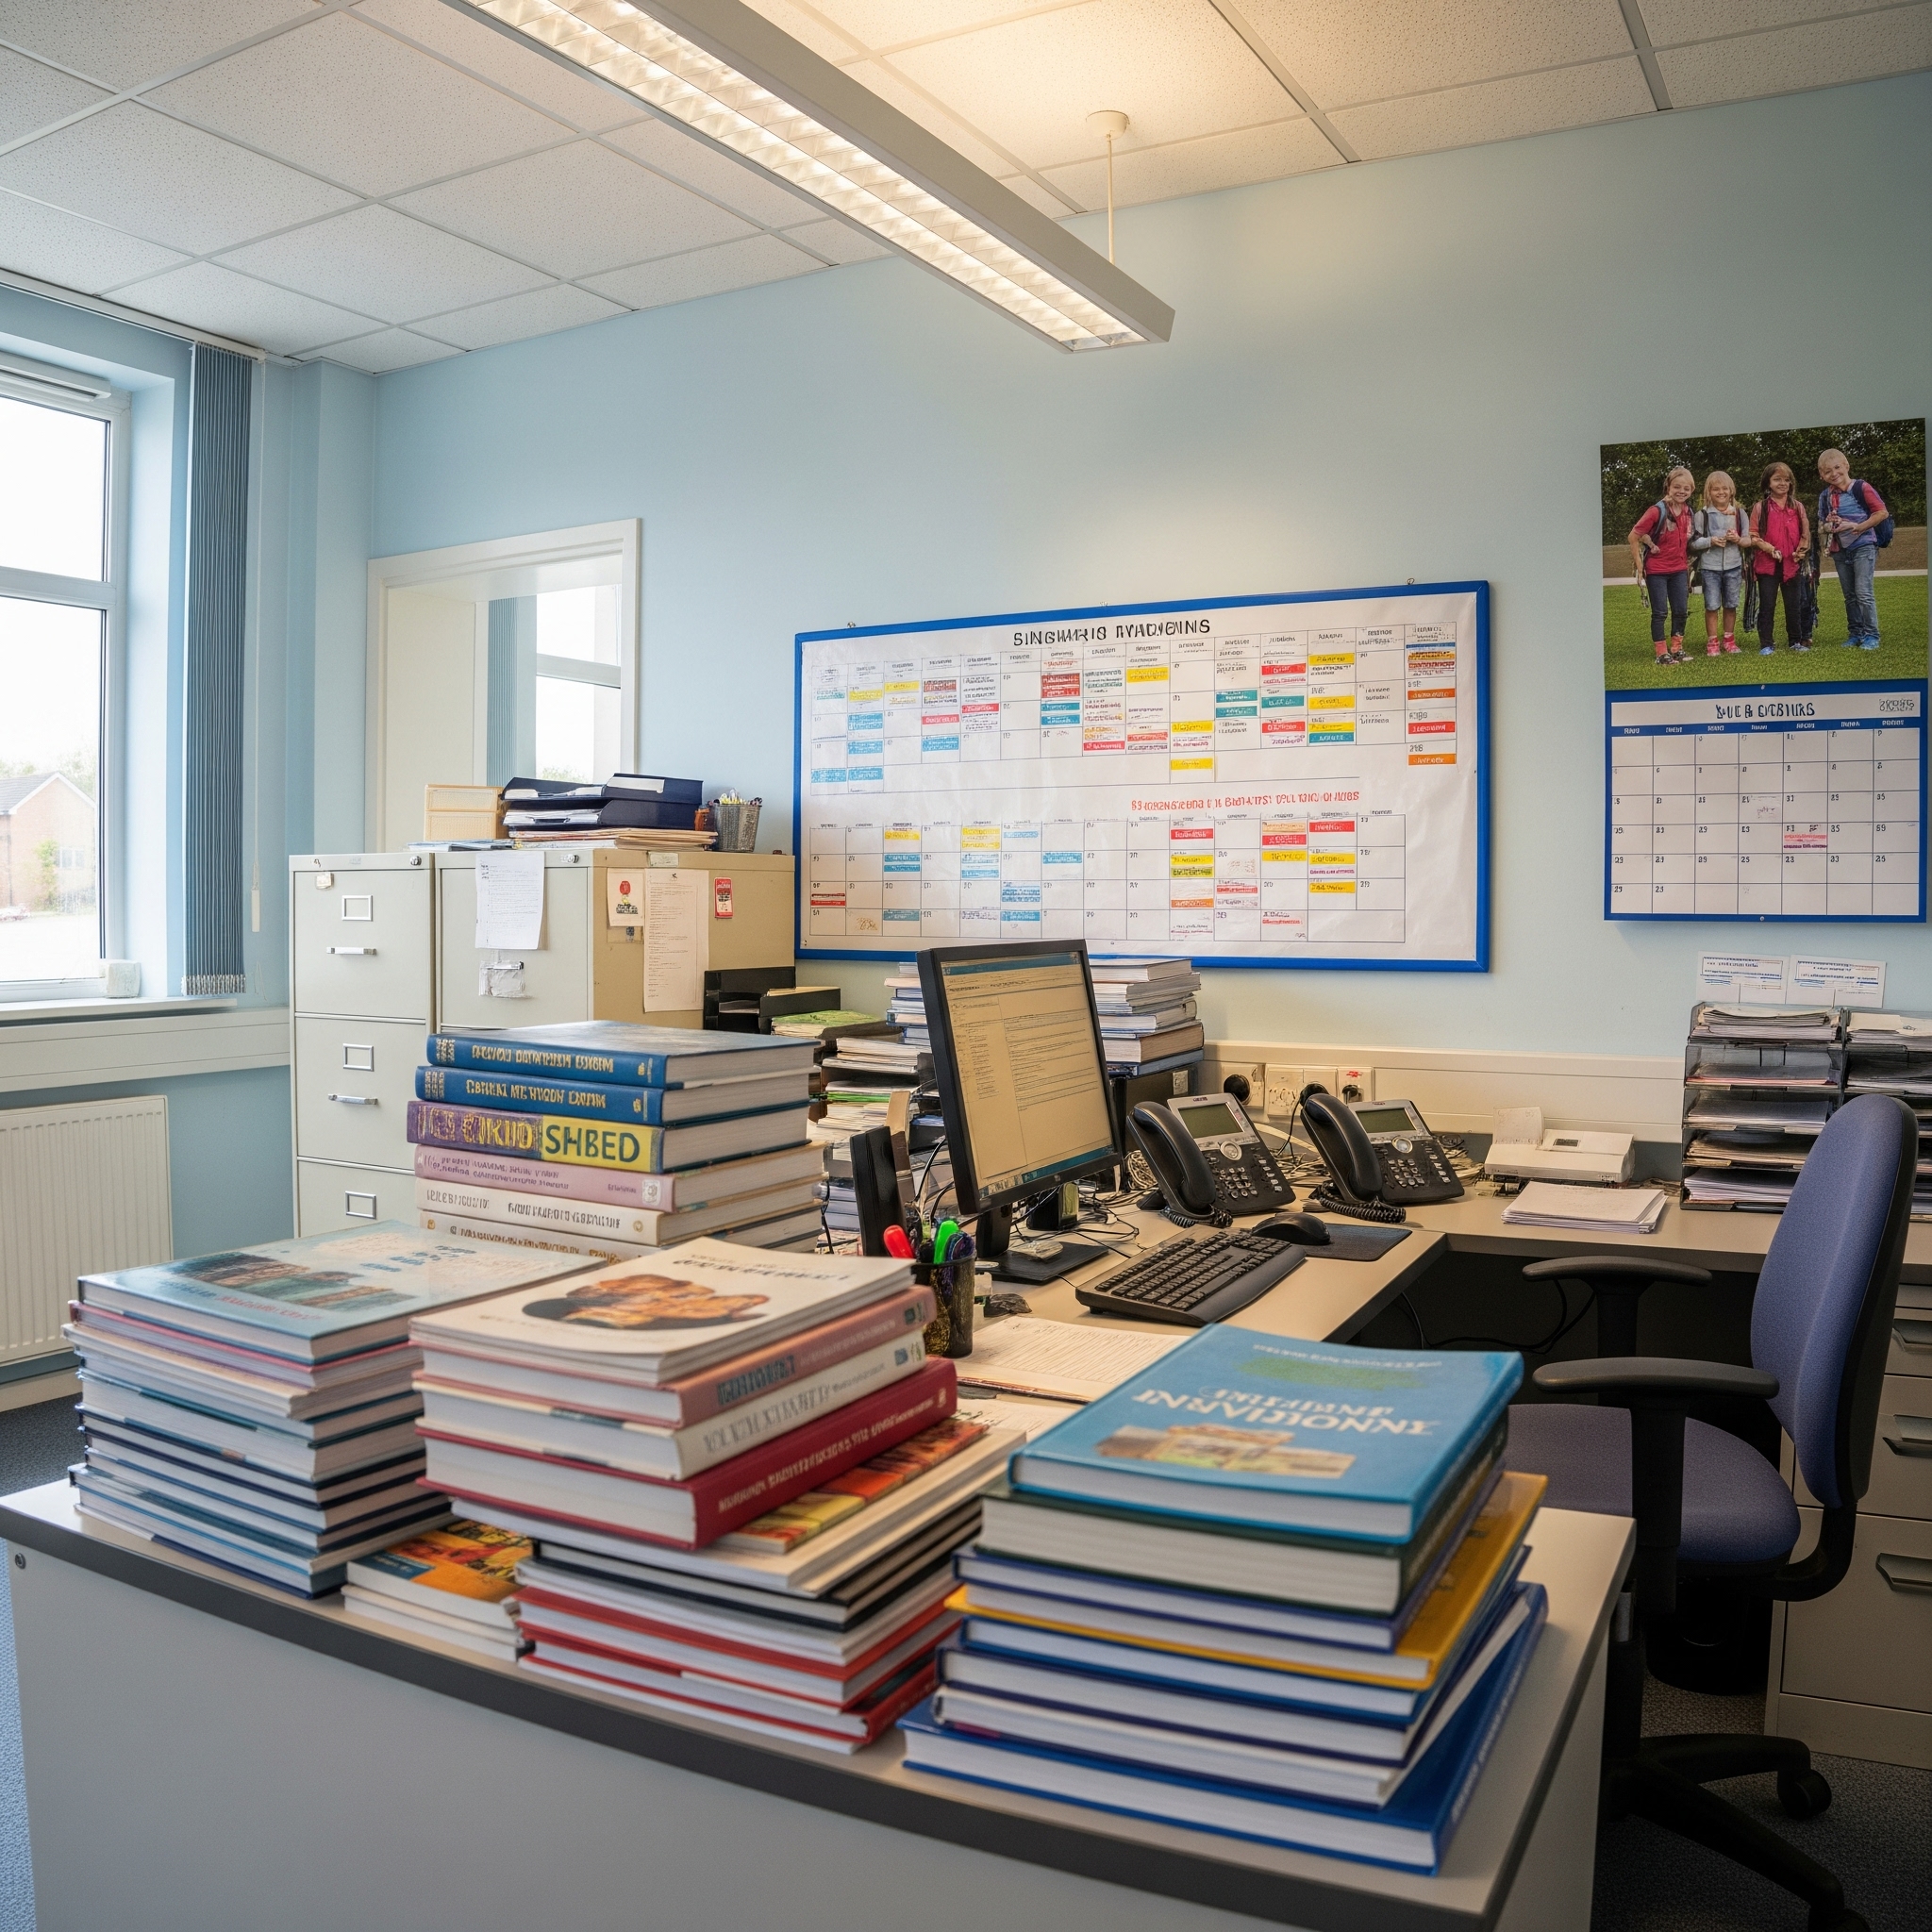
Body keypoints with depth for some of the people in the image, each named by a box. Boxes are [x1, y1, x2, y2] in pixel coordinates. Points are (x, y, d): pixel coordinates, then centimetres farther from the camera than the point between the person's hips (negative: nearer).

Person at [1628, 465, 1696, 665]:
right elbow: (1633, 536, -14)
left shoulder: (1688, 513, 3)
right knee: (1660, 612, 0)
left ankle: (1677, 648, 21)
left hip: (1679, 570, 6)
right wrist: (1639, 565, -13)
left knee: (1681, 610, 8)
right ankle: (1662, 653, 7)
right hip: (1656, 571, -6)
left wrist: (1687, 562, 8)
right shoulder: (1657, 511, -15)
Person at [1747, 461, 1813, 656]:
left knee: (1794, 605, 8)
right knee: (1767, 605, 1)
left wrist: (1801, 550, -3)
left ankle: (1796, 641, 18)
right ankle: (1765, 644, 5)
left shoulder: (1797, 507, 8)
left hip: (1792, 564, 3)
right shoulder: (1760, 507, 0)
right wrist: (1770, 549, -15)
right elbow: (1753, 536, -3)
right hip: (1767, 564, -2)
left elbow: (1806, 533, 12)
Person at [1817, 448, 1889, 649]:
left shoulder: (1861, 488, -10)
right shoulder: (1825, 497, 6)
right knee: (1850, 596, 12)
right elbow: (1821, 527, 14)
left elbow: (1882, 512, -11)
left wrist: (1856, 527, -18)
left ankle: (1871, 636, -6)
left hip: (1863, 546, -6)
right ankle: (1855, 634, 19)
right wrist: (1827, 527, -9)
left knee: (1863, 593, -11)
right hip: (1840, 550, 6)